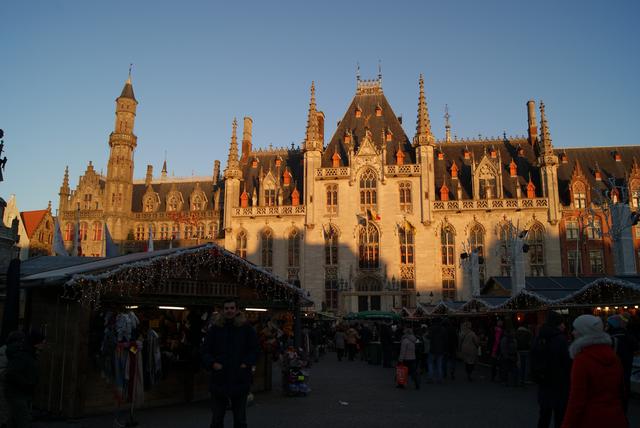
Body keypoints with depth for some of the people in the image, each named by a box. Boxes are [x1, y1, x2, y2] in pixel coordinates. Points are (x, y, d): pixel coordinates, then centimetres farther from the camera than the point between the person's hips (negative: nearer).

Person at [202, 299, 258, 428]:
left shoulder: (246, 328, 2)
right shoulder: (215, 328, 4)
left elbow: (254, 350, 4)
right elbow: (205, 351, 6)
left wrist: (246, 364, -11)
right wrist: (213, 363, -11)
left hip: (240, 378, -1)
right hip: (219, 378, 1)